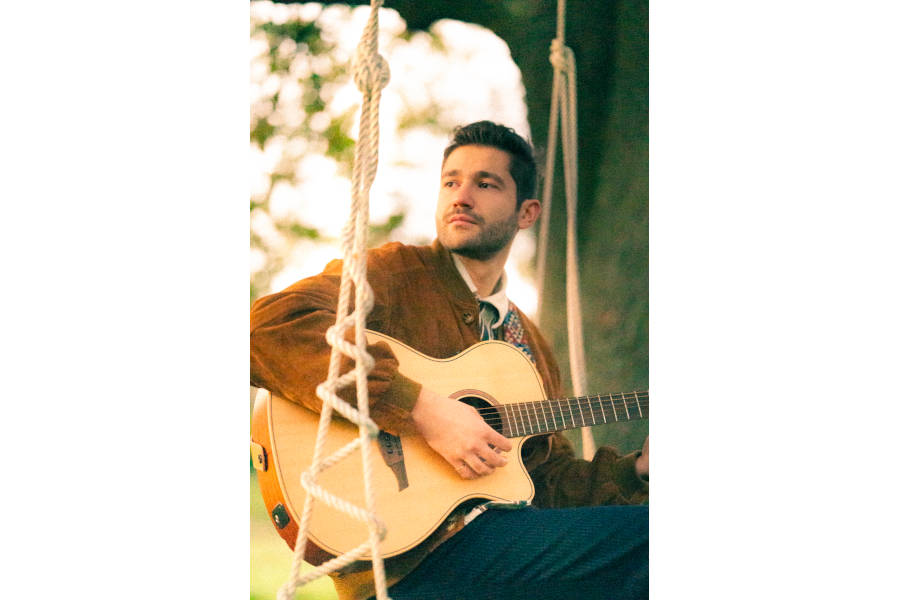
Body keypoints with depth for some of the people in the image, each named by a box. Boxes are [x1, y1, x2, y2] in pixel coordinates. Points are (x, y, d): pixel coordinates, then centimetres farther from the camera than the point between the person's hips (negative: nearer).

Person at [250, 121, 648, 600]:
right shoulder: (393, 273, 1)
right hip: (408, 557, -7)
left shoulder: (529, 342, 23)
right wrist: (422, 411, -21)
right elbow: (269, 327, -18)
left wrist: (638, 469, 6)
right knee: (645, 535, -21)